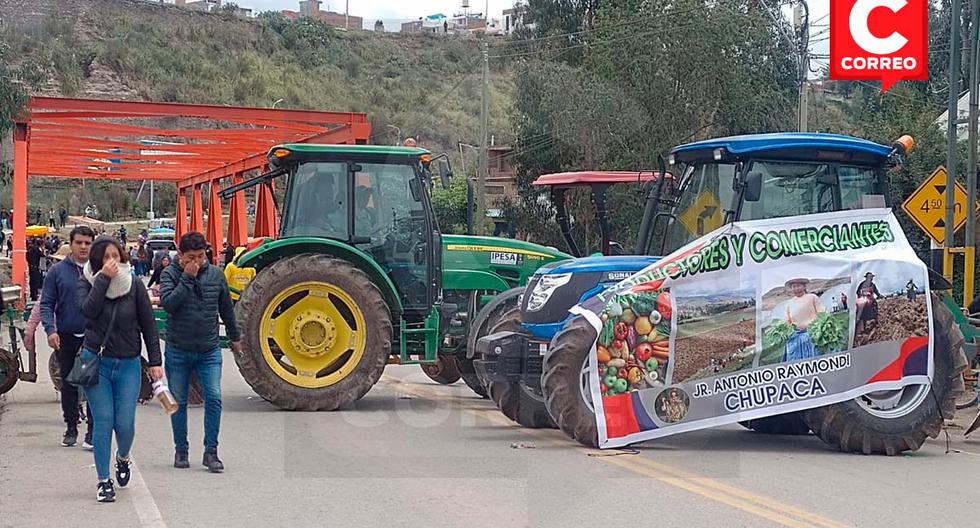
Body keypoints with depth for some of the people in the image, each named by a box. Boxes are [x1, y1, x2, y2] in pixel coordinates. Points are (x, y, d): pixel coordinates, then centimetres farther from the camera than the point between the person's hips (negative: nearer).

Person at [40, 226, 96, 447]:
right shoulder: (57, 271, 2)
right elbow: (46, 304, 1)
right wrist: (50, 329, -13)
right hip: (66, 337, 1)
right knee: (68, 385, 10)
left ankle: (93, 430, 2)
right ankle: (71, 428, 21)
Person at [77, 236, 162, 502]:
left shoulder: (134, 286, 0)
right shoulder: (87, 283, 0)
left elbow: (148, 325, 3)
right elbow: (88, 310, -20)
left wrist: (155, 361, -1)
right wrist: (104, 278, -21)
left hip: (128, 364, 0)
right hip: (96, 361, 0)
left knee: (125, 424, -3)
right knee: (103, 421, -5)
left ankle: (123, 458, 31)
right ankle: (104, 481, 6)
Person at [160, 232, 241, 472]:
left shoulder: (215, 274, 2)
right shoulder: (170, 274, -6)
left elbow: (226, 308, 15)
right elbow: (167, 303, -23)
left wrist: (235, 337, 24)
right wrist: (187, 277, -24)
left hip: (209, 351, 1)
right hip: (178, 351, -1)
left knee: (213, 398, -9)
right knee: (179, 402, 8)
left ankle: (211, 451, -1)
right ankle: (180, 450, 21)